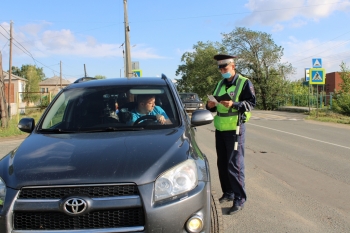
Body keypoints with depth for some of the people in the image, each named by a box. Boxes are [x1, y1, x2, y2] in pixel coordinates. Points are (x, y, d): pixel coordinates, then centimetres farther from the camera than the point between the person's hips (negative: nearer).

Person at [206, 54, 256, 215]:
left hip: (235, 129, -7)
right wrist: (210, 106, -3)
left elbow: (251, 103, -12)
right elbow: (214, 106, 20)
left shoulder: (244, 83, -5)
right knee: (222, 164, 12)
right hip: (220, 129, 7)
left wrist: (234, 104, -26)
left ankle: (239, 199, 2)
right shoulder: (220, 84, 15)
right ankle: (228, 193, 26)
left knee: (235, 165, -7)